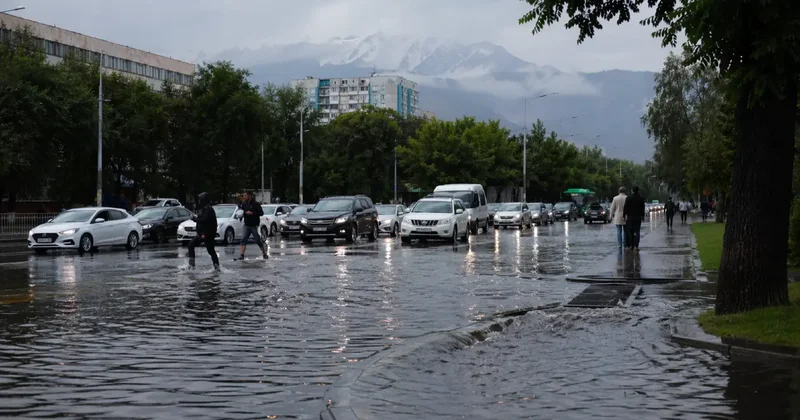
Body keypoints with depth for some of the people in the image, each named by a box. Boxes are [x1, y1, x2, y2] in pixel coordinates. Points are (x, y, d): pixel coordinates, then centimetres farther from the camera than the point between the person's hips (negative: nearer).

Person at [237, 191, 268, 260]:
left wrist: (252, 213, -21)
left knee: (258, 240, 2)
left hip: (254, 226, -5)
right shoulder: (244, 204, 8)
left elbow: (261, 213, -13)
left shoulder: (256, 204, -8)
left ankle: (264, 254, 19)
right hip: (247, 225, 5)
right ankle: (242, 255, -10)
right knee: (243, 239, -8)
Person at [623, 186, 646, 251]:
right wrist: (642, 216, 14)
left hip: (630, 217, -1)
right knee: (637, 232, 1)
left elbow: (625, 208, -5)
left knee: (630, 232, 8)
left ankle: (630, 245, 9)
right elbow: (642, 209, 5)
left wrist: (624, 215, 5)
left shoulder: (628, 198, -7)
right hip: (638, 218, 1)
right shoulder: (641, 199, 0)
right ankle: (635, 246, -5)